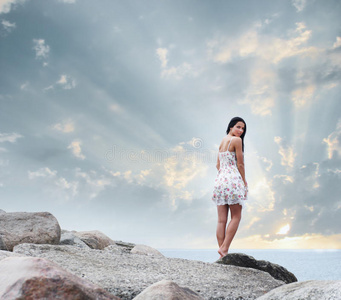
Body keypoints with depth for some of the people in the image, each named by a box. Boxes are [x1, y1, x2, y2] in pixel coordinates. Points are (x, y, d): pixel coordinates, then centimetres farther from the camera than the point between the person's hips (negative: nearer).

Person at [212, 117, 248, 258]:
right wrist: (244, 182, 4)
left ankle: (222, 249, 5)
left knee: (221, 220, 4)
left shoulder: (222, 141, 19)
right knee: (236, 217, 1)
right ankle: (224, 248, -7)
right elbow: (240, 164, -5)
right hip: (233, 180, -7)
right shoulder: (237, 140, -5)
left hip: (220, 180, 7)